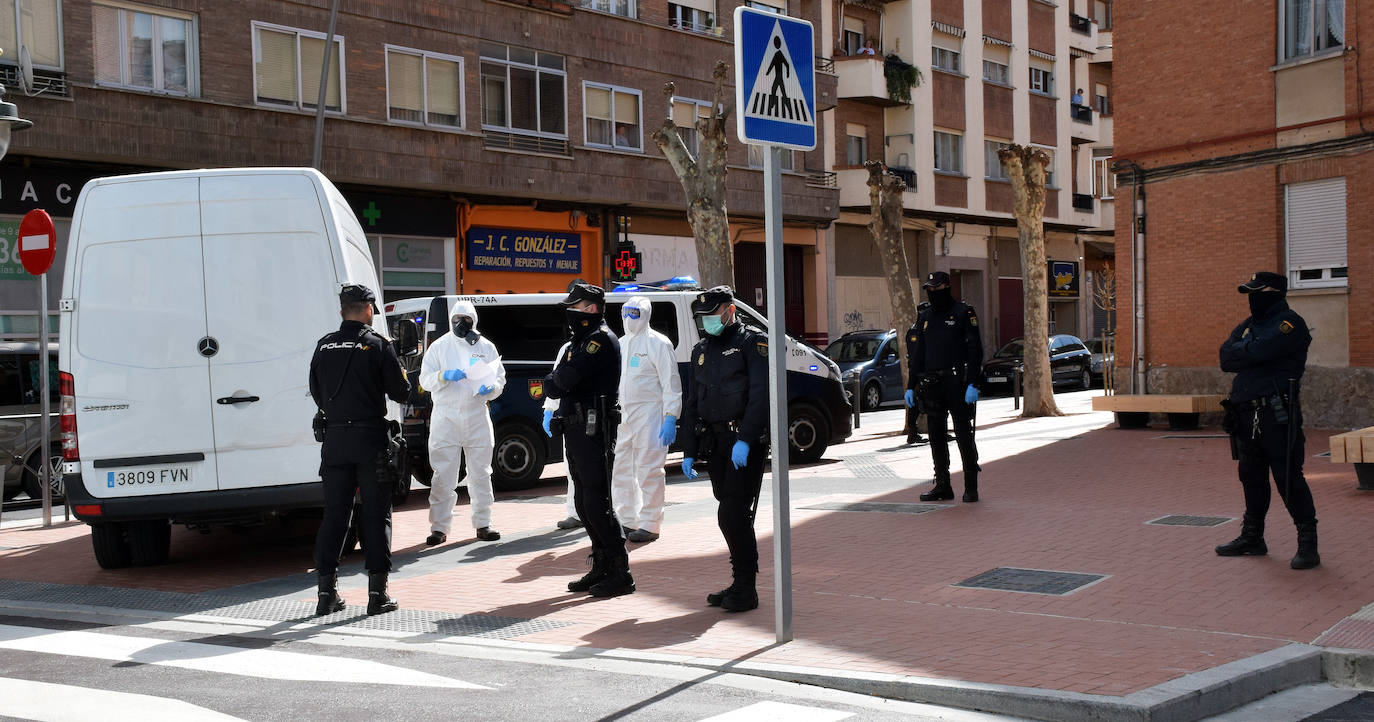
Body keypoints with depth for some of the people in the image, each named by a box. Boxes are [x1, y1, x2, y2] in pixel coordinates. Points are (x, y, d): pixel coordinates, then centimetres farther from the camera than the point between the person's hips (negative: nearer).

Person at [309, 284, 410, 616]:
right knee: (376, 514, 3)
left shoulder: (324, 346, 5)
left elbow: (317, 393, 13)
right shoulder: (378, 345, -7)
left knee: (334, 514, 9)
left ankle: (327, 591, 10)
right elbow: (401, 393, -5)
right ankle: (377, 592, 4)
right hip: (370, 439, -3)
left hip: (335, 439, 4)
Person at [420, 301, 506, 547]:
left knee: (480, 473, 7)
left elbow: (500, 377, 12)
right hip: (445, 418, -2)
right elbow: (425, 379, 2)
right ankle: (439, 527, 2)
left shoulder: (486, 347, 10)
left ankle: (483, 524, 16)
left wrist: (491, 388, -10)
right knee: (443, 475, -3)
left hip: (477, 418, 2)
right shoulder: (439, 346, 6)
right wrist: (444, 376, -18)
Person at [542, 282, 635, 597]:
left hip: (593, 429, -10)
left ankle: (620, 574, -5)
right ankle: (601, 568, 20)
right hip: (575, 429, 10)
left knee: (597, 503, -10)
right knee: (584, 503, 12)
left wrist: (553, 382, 0)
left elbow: (568, 377, -21)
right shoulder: (580, 341, 21)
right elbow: (557, 383, 17)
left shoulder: (602, 340, -11)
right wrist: (557, 386, -6)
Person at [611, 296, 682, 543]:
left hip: (649, 415, -7)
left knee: (648, 471, -6)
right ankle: (627, 520, 22)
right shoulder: (620, 344, 17)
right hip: (622, 417, 8)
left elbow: (671, 384, -9)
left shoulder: (658, 343, -5)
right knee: (620, 470, 10)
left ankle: (649, 525, 0)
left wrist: (670, 418, -16)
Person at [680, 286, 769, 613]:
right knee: (731, 516, 10)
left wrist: (745, 440, -22)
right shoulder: (701, 350, 18)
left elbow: (761, 395, -13)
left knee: (733, 515, -12)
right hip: (715, 445, 7)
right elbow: (691, 404, 20)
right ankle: (741, 584, 19)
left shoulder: (753, 342, -4)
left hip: (746, 443, -7)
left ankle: (746, 589, -3)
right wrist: (689, 451, 14)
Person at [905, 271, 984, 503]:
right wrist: (911, 387, 11)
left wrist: (973, 384, -16)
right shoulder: (924, 317, 15)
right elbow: (915, 355, 17)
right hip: (932, 385, 6)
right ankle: (942, 486, 14)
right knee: (936, 435, 7)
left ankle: (971, 486, 4)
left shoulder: (963, 313, -2)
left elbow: (975, 350, -8)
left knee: (963, 432, -4)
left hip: (957, 383, -6)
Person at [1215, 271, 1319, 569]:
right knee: (1251, 477, 14)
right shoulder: (1248, 326, 20)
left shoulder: (1289, 324, -7)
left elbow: (1258, 352, -19)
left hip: (1277, 413, -8)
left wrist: (1239, 353, 0)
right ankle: (1252, 537, 25)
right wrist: (1249, 355, -9)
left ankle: (1308, 543, -1)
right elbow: (1226, 358, 8)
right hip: (1246, 413, 8)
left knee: (1288, 477, -8)